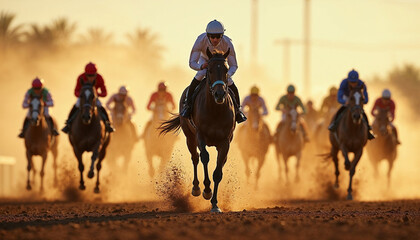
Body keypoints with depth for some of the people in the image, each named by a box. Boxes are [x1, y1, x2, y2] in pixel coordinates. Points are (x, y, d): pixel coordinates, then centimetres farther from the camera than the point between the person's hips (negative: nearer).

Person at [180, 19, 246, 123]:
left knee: (232, 86, -11)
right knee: (200, 74, -31)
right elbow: (192, 63, -34)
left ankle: (238, 109, 17)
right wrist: (201, 67, -57)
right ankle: (188, 105, -18)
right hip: (204, 60, -1)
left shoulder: (227, 43, -38)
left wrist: (227, 75, -50)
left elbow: (234, 66, -28)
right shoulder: (201, 40, -39)